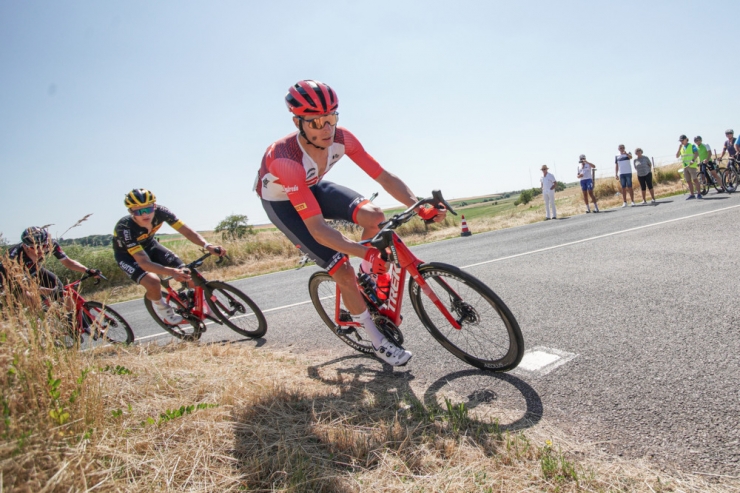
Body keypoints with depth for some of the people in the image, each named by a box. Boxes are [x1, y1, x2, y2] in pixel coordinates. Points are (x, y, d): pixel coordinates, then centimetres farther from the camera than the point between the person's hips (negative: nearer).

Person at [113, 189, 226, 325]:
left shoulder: (160, 212, -29)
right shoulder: (125, 228, -38)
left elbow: (186, 231, -29)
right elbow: (143, 262, -44)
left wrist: (207, 245, -48)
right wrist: (172, 272, -60)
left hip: (149, 246, 4)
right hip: (127, 255, -4)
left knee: (187, 273, -13)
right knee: (153, 282, -32)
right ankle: (163, 309, 1)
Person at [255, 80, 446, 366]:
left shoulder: (342, 138, -25)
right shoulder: (286, 160, -41)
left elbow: (384, 177, -22)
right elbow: (317, 228, -43)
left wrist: (420, 208, -36)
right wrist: (366, 252, -52)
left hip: (312, 187, 5)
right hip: (281, 202, -5)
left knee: (374, 217, -22)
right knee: (343, 270, -15)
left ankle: (369, 277, 8)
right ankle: (378, 343, 3)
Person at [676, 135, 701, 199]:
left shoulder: (692, 146, 0)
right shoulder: (681, 148, 15)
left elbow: (696, 153, -10)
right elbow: (677, 156, 7)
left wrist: (693, 160, -26)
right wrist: (679, 148, -4)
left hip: (692, 166, -6)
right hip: (685, 167, 6)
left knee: (695, 180, -9)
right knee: (688, 181, 7)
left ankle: (699, 194, -6)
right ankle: (692, 194, 12)